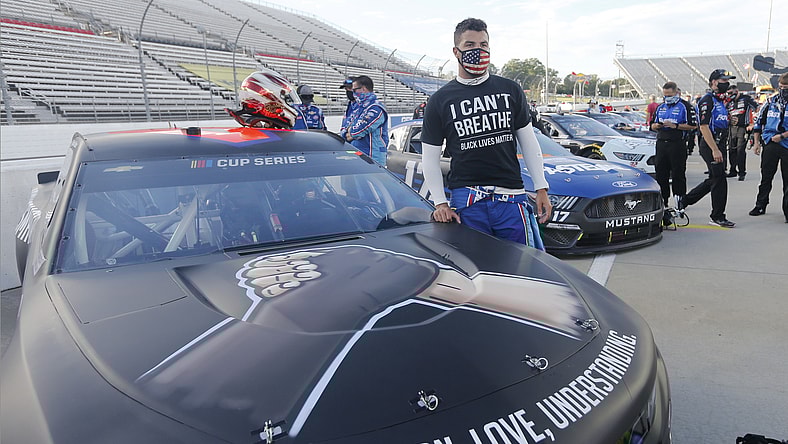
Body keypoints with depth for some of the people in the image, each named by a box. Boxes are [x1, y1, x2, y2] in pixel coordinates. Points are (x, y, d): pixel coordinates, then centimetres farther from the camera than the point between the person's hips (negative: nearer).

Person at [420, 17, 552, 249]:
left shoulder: (510, 91, 11)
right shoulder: (441, 100, 5)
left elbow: (529, 142, 14)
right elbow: (430, 157, 6)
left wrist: (541, 189, 8)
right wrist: (440, 203, -3)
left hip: (512, 197, 2)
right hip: (465, 199, -1)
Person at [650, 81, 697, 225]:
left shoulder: (685, 107, 0)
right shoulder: (660, 108, 19)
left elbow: (693, 125, -8)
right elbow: (652, 124, 23)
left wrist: (675, 126, -17)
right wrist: (655, 125, 0)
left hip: (677, 144, -6)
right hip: (661, 143, 6)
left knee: (678, 174, -3)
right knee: (661, 174, 5)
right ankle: (662, 203, 11)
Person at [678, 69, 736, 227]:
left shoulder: (720, 101, 19)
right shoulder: (707, 100, -12)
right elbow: (704, 127, -20)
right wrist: (715, 150, -24)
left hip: (719, 145, 10)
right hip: (710, 146, -10)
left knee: (713, 180, 12)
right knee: (719, 180, -7)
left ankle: (684, 200, 24)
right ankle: (717, 217, 2)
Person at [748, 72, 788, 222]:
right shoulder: (771, 101, 8)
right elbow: (759, 122, 14)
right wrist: (756, 142, 10)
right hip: (770, 144, 3)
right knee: (766, 177, 10)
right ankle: (760, 205, 21)